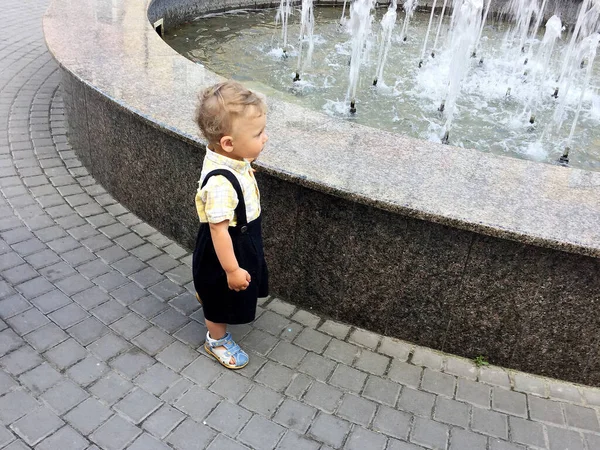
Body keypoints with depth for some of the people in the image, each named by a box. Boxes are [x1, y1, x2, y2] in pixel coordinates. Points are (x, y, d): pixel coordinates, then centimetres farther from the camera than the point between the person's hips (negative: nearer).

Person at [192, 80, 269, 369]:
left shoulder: (232, 160, -12)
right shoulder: (220, 182, -39)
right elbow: (219, 229, -32)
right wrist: (232, 269, -23)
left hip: (243, 241, 8)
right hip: (225, 250, -8)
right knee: (223, 299, 16)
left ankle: (204, 293, 65)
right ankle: (217, 340, 42)